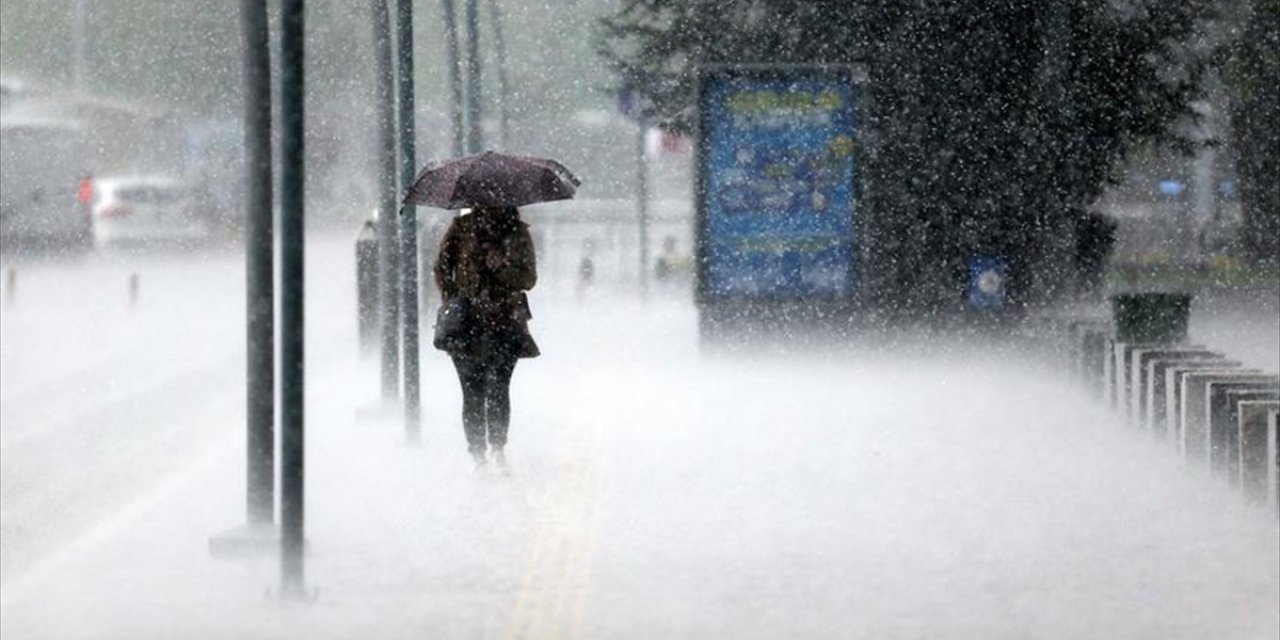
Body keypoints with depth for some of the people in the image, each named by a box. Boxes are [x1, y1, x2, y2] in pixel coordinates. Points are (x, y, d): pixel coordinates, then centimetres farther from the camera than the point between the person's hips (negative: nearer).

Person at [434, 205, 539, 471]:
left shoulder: (517, 234, 7)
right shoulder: (462, 228, 6)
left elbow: (528, 278, 4)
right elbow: (442, 268, 8)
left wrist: (499, 269, -12)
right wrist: (451, 300, -3)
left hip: (505, 322, 0)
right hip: (468, 322, 0)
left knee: (499, 387, -8)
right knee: (473, 392, -3)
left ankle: (497, 446, 5)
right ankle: (478, 454, 4)